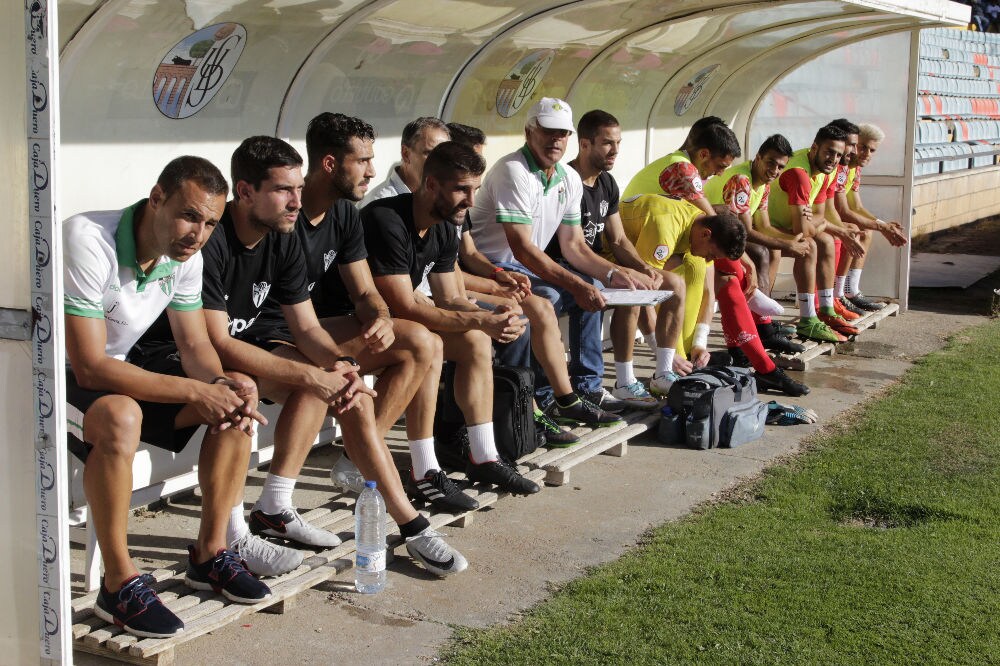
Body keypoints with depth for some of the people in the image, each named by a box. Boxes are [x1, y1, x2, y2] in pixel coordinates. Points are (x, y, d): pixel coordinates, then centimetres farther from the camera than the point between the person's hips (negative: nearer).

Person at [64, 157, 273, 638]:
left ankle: (209, 553, 1)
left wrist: (222, 382, -23)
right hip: (57, 376, -8)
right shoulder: (88, 241, -30)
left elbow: (194, 343, 1)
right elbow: (90, 368, -32)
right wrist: (195, 391, -33)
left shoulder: (186, 255, -6)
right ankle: (119, 584, -25)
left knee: (237, 401, -7)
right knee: (120, 416, -39)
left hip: (121, 365, 8)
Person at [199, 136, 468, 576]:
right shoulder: (210, 242, -27)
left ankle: (410, 524, -7)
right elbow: (217, 343, -32)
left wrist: (337, 362, -27)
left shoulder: (283, 240, -3)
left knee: (352, 395, -12)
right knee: (312, 384, -29)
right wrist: (313, 374, -36)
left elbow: (306, 327, -3)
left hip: (249, 335, 7)